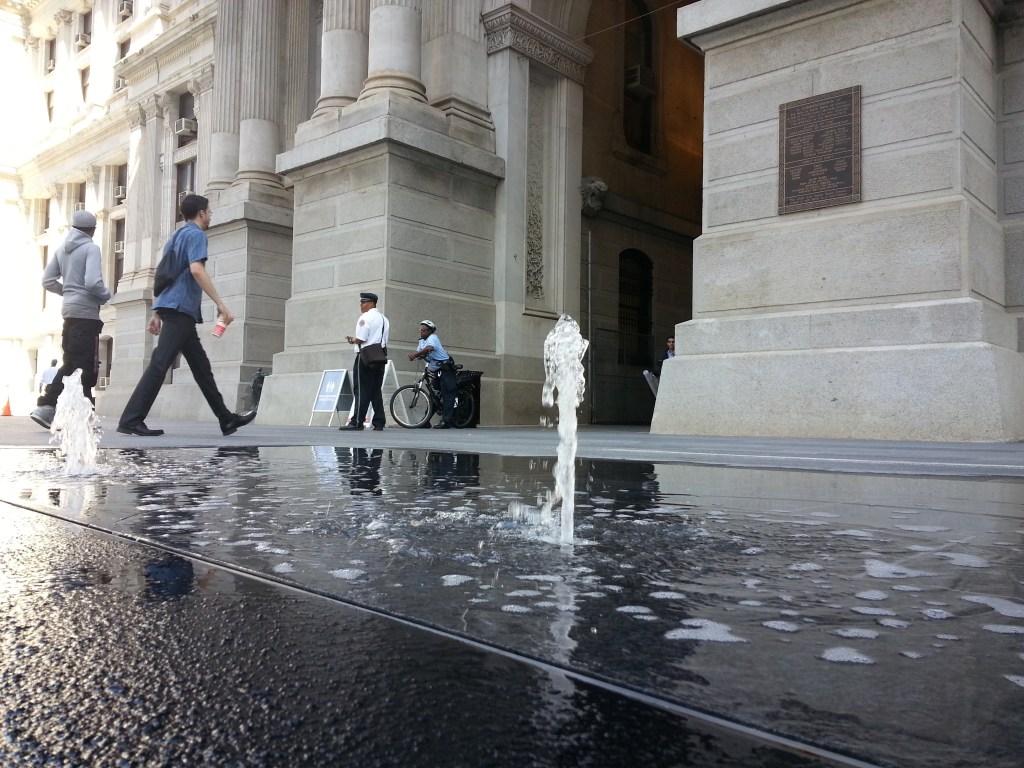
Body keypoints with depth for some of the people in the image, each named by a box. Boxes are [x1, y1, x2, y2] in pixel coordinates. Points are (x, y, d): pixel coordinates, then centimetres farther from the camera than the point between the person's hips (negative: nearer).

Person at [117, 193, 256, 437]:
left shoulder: (176, 236, 25)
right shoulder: (196, 234, -3)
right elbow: (196, 270, -19)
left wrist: (157, 313, 22)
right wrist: (220, 303, -21)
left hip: (171, 308, 10)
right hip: (180, 308, -10)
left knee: (201, 365, 10)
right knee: (159, 364, -13)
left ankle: (226, 419, 14)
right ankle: (130, 420, -15)